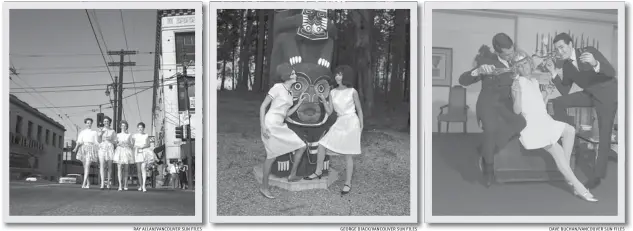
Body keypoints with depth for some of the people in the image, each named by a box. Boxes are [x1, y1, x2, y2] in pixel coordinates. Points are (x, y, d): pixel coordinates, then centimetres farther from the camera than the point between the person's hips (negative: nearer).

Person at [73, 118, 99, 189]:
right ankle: (88, 183, 15)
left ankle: (84, 183, -27)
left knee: (87, 166, -18)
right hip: (83, 148, 3)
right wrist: (76, 148, -12)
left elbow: (96, 143, 9)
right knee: (85, 167, 5)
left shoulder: (94, 132, 12)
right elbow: (79, 141, 5)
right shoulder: (82, 132, 15)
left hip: (91, 149, -3)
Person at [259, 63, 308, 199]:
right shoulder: (277, 88, -9)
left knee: (302, 146, 6)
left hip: (281, 126, 8)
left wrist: (299, 104, 10)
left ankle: (292, 175, 17)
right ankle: (264, 187, 9)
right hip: (271, 125, -8)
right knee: (272, 156, -4)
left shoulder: (289, 94, 16)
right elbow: (263, 106, -10)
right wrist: (263, 126, -18)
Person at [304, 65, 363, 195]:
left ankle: (348, 183, 9)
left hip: (351, 123, -5)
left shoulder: (352, 92, -6)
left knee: (348, 155, -1)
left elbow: (359, 110, 3)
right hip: (339, 123, 5)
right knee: (321, 145, -1)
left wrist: (361, 126, 3)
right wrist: (323, 100, -10)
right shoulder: (333, 92, 5)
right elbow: (329, 111, 4)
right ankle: (318, 172, 17)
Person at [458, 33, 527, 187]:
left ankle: (485, 155, -13)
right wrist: (478, 71, -33)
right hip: (488, 104, -5)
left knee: (520, 123, -28)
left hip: (505, 105, 5)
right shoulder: (487, 63, -7)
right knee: (491, 129, -37)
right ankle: (488, 167, -14)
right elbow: (463, 80, -15)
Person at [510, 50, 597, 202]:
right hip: (531, 125, -9)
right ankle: (578, 187, -23)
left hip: (544, 121, 9)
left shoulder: (535, 81, 16)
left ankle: (568, 172, -5)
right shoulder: (518, 83, -6)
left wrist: (547, 93, 8)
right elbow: (517, 111, -15)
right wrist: (517, 93, -29)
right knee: (556, 150, -23)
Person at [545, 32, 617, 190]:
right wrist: (554, 73, -9)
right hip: (590, 94, 6)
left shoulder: (590, 52, -18)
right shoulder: (566, 66, -1)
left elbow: (612, 72, -24)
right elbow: (564, 91, 3)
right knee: (558, 102, -8)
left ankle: (598, 174, -1)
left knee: (604, 135, -7)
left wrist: (595, 64, -44)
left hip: (607, 94, -6)